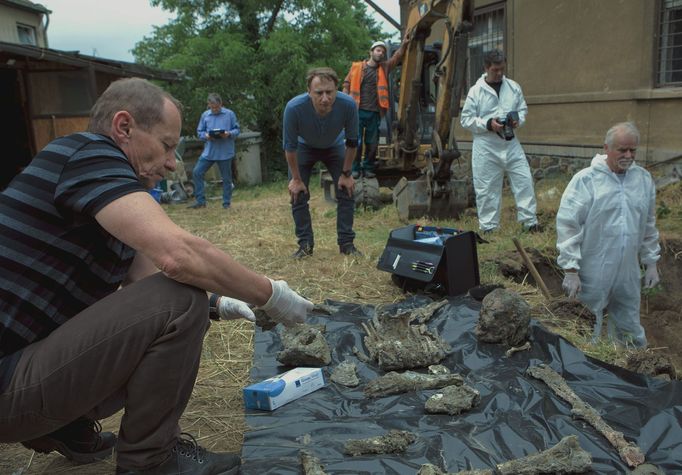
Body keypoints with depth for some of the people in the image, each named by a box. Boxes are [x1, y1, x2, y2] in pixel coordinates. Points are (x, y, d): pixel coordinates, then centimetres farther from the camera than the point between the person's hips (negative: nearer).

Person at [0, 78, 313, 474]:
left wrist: (216, 304, 0)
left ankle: (69, 428, 17)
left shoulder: (100, 170, 13)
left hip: (32, 354, 10)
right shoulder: (89, 153, -16)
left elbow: (148, 279, 12)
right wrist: (271, 295, -19)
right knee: (178, 304, -22)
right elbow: (179, 254, -32)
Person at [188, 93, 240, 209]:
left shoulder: (229, 114, -1)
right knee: (196, 172, -2)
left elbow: (237, 130, 1)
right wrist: (206, 136, -12)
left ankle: (226, 203, 18)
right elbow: (199, 132, 9)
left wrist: (229, 134, -19)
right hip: (208, 151, 3)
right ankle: (200, 201, 7)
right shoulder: (205, 115, 6)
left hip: (225, 152, -3)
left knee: (226, 178, 4)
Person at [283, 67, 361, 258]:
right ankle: (305, 244, 6)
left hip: (335, 147, 1)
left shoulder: (348, 105, -36)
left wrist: (346, 174, -12)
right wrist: (296, 179, -16)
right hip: (304, 147, -1)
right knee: (298, 195, -6)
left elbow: (352, 142, -18)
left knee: (346, 191, -6)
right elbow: (289, 146, -23)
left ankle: (346, 243, 5)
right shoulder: (294, 108, -39)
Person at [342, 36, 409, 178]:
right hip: (357, 111, -3)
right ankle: (355, 168, 10)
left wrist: (404, 44, -18)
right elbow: (346, 85, 6)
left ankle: (368, 168, 19)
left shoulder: (384, 68, 11)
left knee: (372, 143, 6)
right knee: (356, 142, -3)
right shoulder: (356, 67, 4)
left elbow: (397, 57, 0)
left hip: (374, 113, 3)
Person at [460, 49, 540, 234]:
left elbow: (523, 109, 16)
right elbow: (466, 119, -4)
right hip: (486, 145, -3)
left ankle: (530, 221, 16)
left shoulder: (513, 87, 6)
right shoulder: (476, 91, -4)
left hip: (510, 143, 3)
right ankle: (488, 227, 15)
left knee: (524, 180, 3)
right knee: (486, 187, 3)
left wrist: (518, 119, -6)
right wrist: (488, 124, -17)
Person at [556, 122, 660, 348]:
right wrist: (571, 270, -17)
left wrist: (651, 262, 15)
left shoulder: (644, 179, 5)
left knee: (631, 334, 20)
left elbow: (649, 225, 15)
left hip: (628, 275, 5)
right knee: (587, 335, 9)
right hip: (592, 276, -5)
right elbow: (567, 225, -14)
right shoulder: (585, 180, -13)